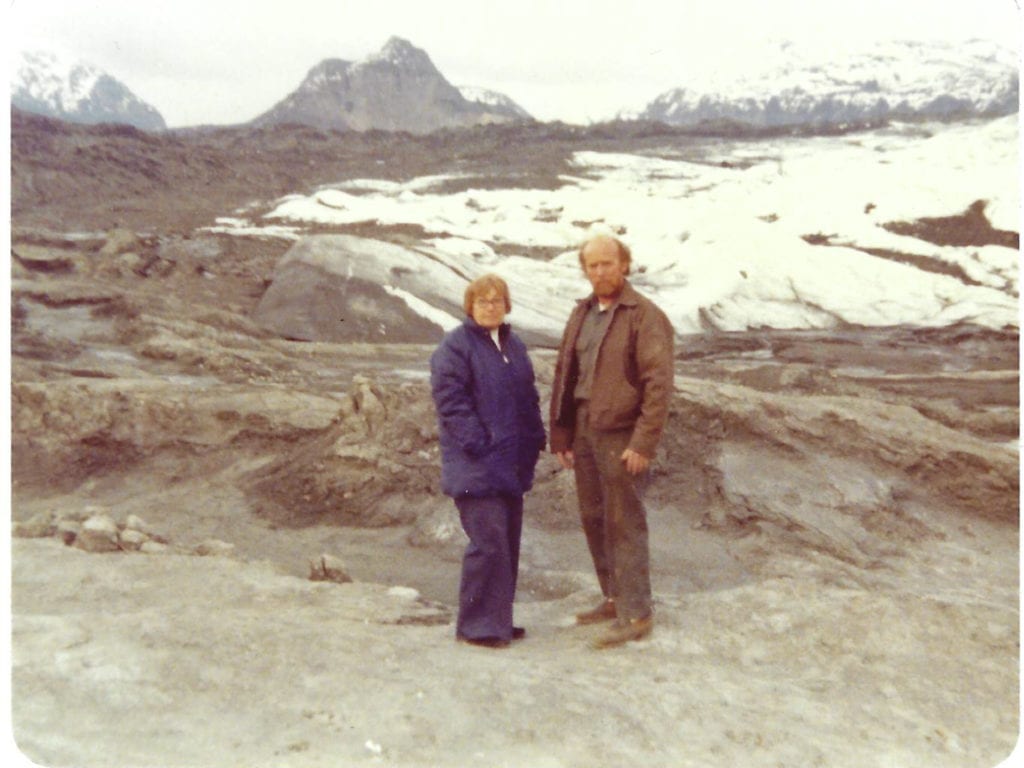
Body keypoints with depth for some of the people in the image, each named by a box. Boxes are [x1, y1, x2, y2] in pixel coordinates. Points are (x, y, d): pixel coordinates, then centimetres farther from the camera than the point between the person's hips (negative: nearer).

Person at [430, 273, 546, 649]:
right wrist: (478, 445, -18)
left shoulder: (514, 346, 17)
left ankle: (498, 619, 24)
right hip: (476, 467, -8)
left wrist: (535, 440, 10)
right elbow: (451, 400, -14)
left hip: (511, 464, 8)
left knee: (508, 543, 12)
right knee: (488, 542, -10)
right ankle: (477, 625, 2)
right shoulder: (455, 346, -7)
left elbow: (529, 398, 21)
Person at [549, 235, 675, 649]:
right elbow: (564, 376, 15)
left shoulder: (645, 316, -10)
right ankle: (615, 598, 29)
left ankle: (636, 614, 7)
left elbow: (659, 384, -15)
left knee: (624, 522, -3)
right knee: (593, 518, 14)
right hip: (585, 433, 8)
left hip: (621, 436, -7)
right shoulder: (581, 314, 12)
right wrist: (561, 436, 11)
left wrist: (643, 443, -20)